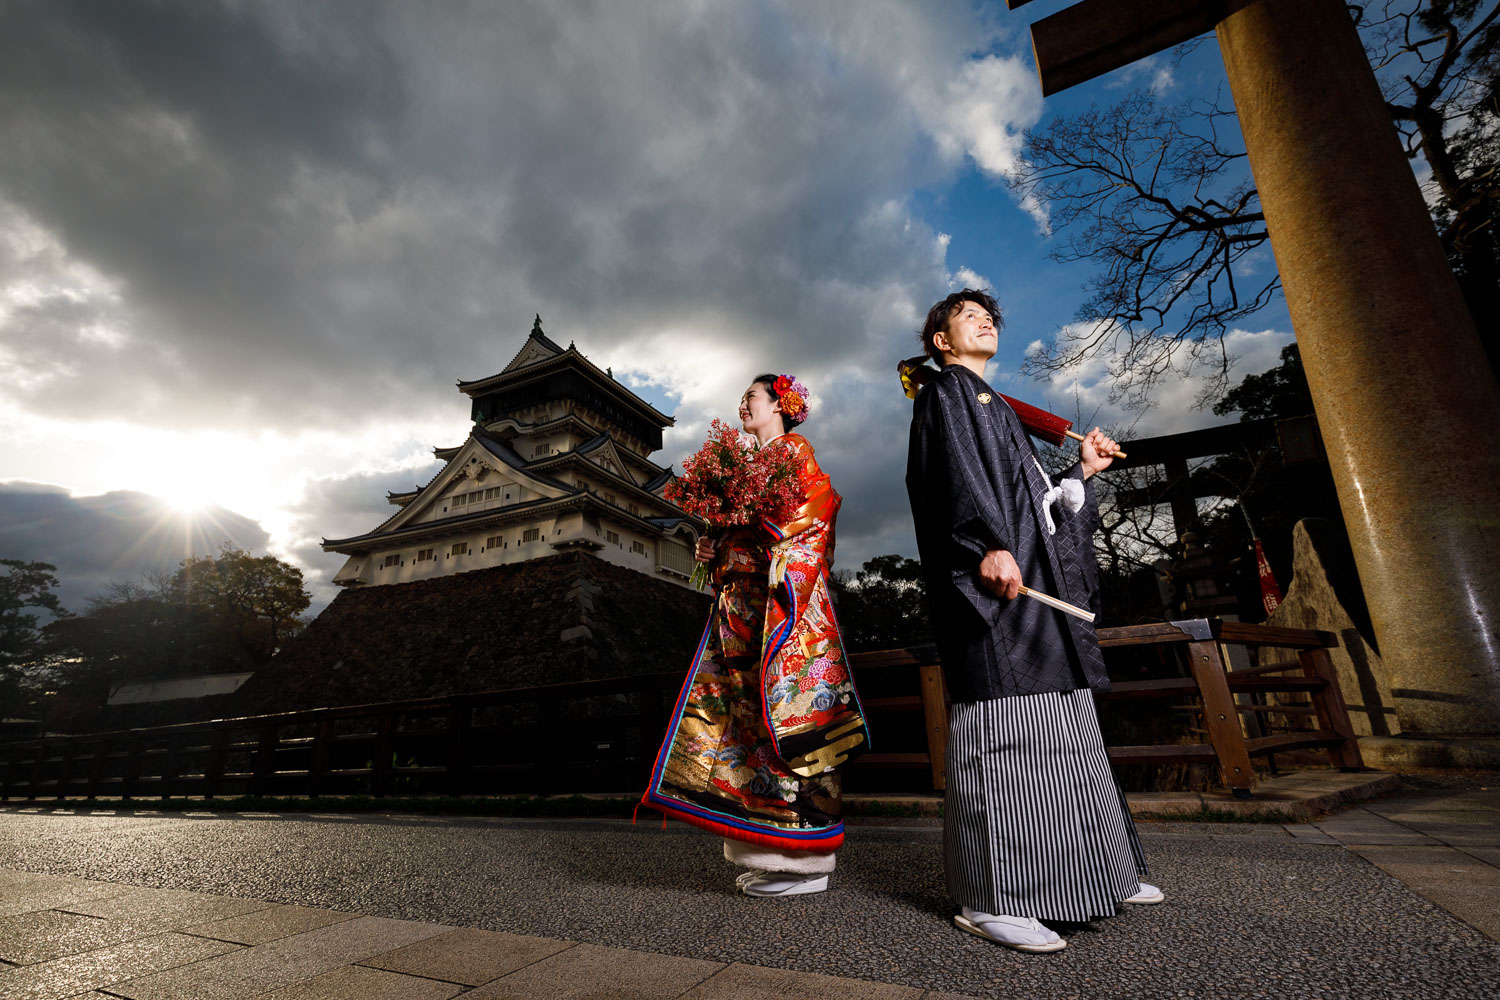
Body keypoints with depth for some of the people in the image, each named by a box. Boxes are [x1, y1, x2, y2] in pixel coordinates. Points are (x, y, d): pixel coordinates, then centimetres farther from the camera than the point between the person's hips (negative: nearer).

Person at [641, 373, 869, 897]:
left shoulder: (796, 450, 5)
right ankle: (772, 855, 11)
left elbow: (822, 505, -9)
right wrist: (713, 548, 6)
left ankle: (805, 861, -1)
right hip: (741, 603, 8)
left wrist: (762, 524, -13)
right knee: (747, 713, 3)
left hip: (782, 598, -8)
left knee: (785, 705, -10)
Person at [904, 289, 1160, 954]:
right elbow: (953, 473, -15)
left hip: (1035, 575, 10)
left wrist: (1083, 470, 21)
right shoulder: (944, 390, 4)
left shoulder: (996, 406, 31)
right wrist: (987, 545, -26)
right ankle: (988, 898, -8)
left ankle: (1094, 871, 22)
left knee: (1058, 729, 12)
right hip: (993, 574, -10)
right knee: (1003, 724, -14)